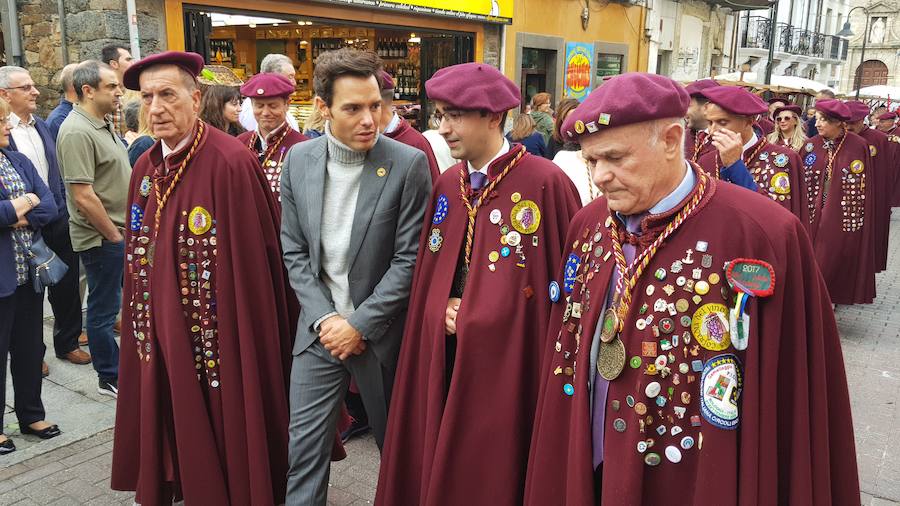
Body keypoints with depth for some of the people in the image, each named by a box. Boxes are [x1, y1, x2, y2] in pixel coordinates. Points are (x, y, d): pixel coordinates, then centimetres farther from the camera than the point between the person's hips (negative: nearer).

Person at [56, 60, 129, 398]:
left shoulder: (102, 125, 12)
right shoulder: (77, 132, -19)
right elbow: (83, 196, -24)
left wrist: (124, 230, 14)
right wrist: (114, 235, -16)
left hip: (120, 231, 9)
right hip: (102, 237, -9)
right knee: (104, 308, 4)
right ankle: (110, 378, 18)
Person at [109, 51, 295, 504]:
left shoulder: (231, 163, -17)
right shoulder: (145, 169, 7)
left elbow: (252, 260, -17)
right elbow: (141, 258, 14)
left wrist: (243, 338, -14)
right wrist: (144, 326, 14)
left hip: (220, 336, -7)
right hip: (163, 333, 7)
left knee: (223, 438, 9)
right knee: (177, 434, 19)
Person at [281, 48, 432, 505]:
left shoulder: (409, 164, -13)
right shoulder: (298, 159, -1)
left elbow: (410, 259, -12)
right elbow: (294, 251, 3)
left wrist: (360, 324, -13)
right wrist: (324, 318, -7)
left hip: (380, 331, -2)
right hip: (319, 329, 3)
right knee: (304, 449, 10)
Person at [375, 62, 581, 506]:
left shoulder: (546, 183, -13)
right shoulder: (446, 186, 6)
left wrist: (478, 315, -10)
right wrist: (446, 307, -5)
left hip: (508, 360, -5)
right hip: (444, 358, 6)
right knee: (440, 461, 16)